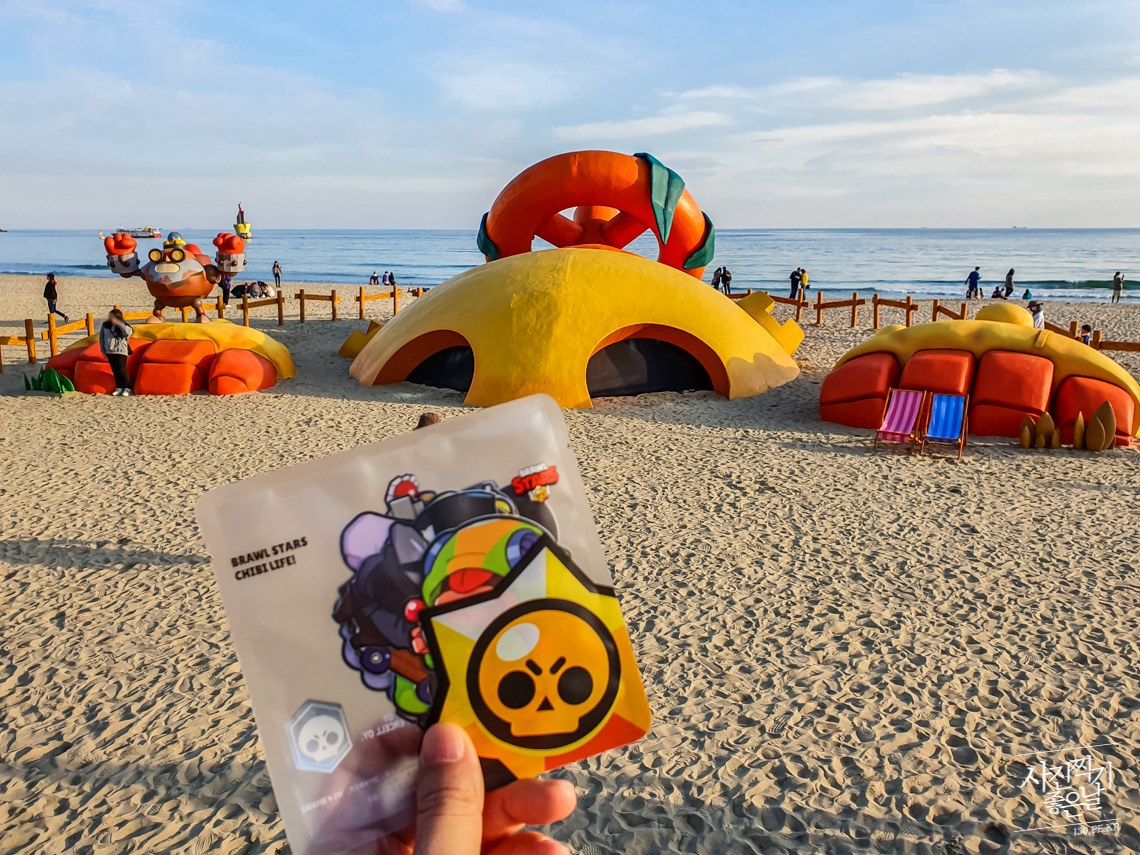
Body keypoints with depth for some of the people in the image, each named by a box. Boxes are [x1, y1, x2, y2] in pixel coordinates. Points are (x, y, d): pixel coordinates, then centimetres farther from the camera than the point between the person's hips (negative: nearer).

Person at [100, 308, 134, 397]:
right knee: (115, 371, 10)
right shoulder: (105, 325, 5)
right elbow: (101, 337, 15)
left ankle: (127, 388, 8)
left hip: (120, 351, -5)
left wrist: (117, 322, -40)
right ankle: (119, 388, 20)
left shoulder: (122, 326, -11)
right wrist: (103, 349, 13)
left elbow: (129, 331, -34)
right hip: (109, 352, 5)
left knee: (122, 370, -6)